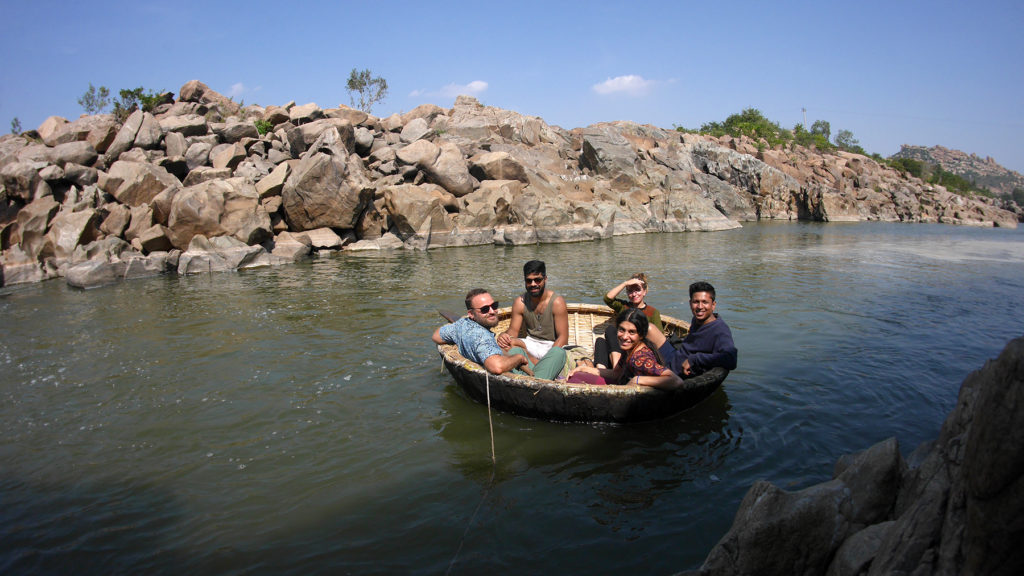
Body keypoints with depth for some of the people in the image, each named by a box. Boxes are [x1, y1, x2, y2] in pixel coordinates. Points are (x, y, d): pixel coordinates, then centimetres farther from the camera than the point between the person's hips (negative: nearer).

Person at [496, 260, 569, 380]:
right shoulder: (520, 302, 0)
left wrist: (548, 359, -29)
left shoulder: (557, 302, -11)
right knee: (507, 345, -27)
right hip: (530, 344, 4)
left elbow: (563, 338, -13)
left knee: (558, 352, -38)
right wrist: (504, 336, -25)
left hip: (553, 346, -3)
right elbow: (513, 331, 2)